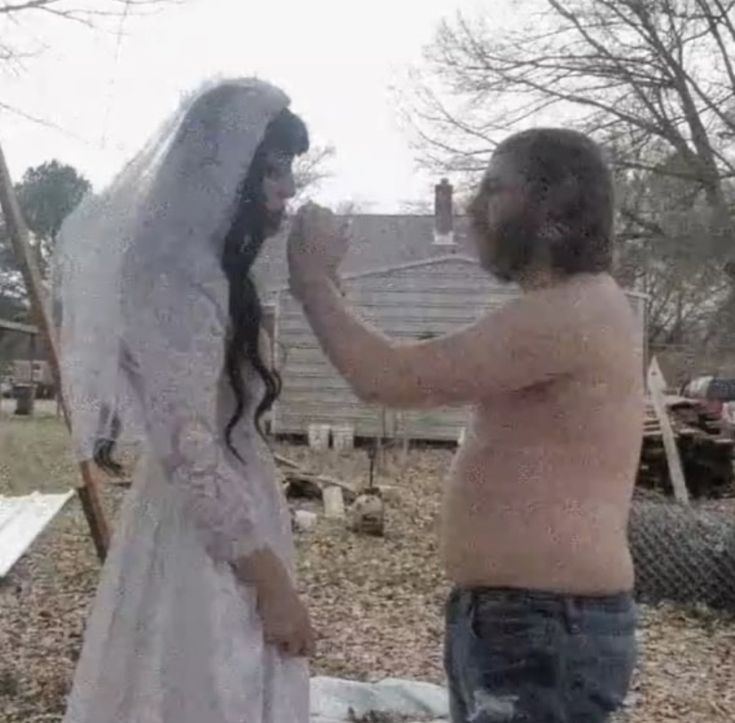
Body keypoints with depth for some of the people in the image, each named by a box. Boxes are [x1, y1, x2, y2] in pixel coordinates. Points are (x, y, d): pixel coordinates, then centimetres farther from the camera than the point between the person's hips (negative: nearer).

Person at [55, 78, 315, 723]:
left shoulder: (204, 270, 11)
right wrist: (272, 582, -20)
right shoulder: (180, 276, -20)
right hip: (207, 546, -10)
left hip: (222, 524, 10)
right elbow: (187, 447, -24)